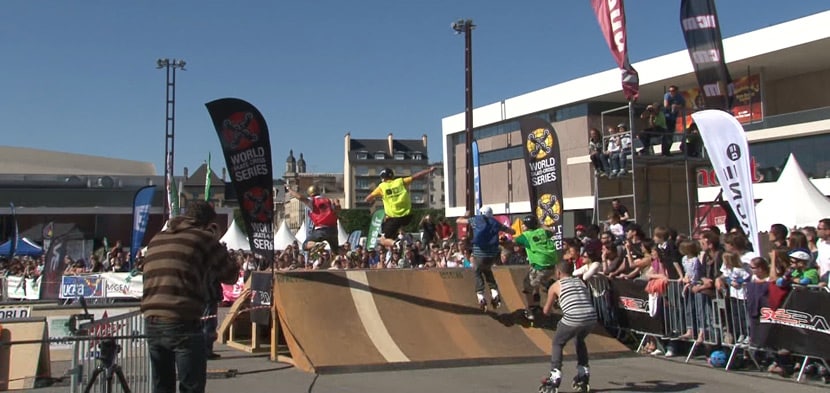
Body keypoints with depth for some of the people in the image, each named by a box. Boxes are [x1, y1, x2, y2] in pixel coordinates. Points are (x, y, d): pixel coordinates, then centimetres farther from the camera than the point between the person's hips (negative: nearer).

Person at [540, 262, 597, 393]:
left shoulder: (555, 286, 13)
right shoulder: (581, 282, 25)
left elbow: (546, 311, 18)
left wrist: (550, 310, 42)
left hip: (572, 319, -5)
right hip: (591, 318, 5)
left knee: (557, 343, 17)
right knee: (580, 340, 32)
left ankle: (555, 376, 4)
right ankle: (584, 373, 31)